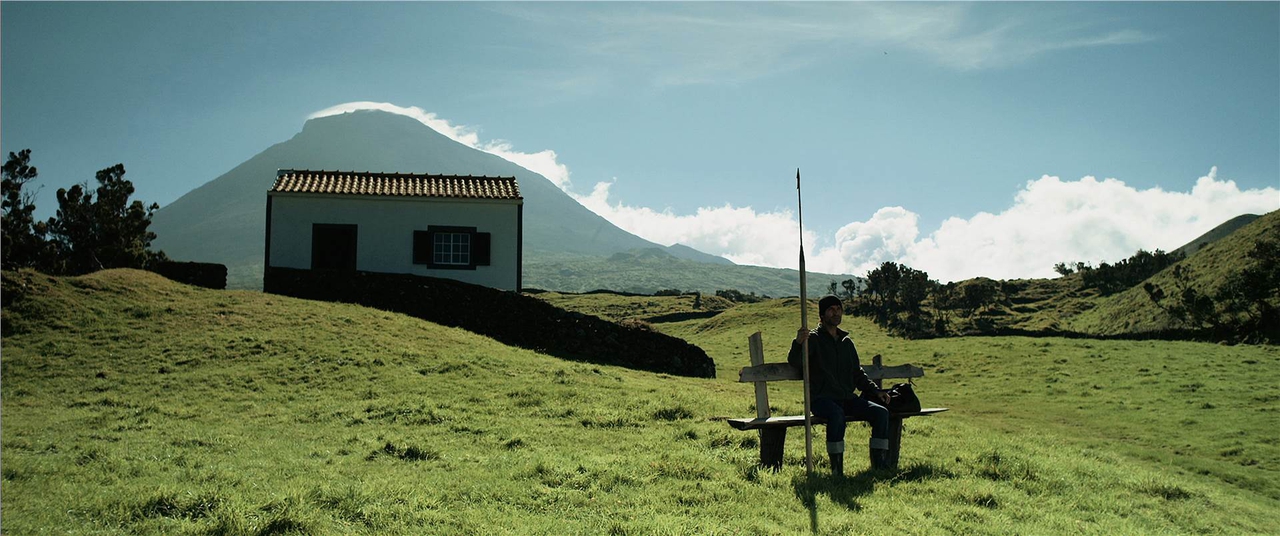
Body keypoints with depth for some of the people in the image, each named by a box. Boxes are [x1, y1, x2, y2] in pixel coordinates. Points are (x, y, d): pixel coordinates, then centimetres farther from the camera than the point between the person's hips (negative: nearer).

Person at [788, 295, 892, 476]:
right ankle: (837, 470, -34)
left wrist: (876, 391, 11)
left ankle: (880, 466, -14)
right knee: (837, 414, -38)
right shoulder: (814, 339, 2)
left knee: (881, 412, -16)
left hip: (847, 399, 6)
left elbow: (858, 374, 26)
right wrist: (798, 343, -36)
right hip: (822, 398, -6)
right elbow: (794, 362, -15)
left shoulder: (847, 341, 20)